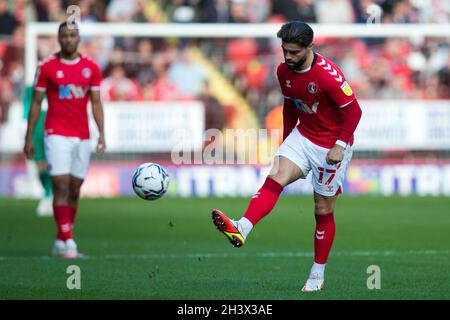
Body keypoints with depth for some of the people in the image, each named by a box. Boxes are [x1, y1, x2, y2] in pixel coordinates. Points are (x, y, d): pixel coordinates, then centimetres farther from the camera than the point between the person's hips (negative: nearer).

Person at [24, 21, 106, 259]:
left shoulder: (91, 68, 7)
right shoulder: (46, 67, -1)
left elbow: (96, 103, 8)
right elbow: (36, 103, 3)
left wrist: (101, 133, -4)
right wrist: (29, 138, 1)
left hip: (82, 138, 4)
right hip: (57, 135, -4)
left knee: (74, 190, 5)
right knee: (61, 187, -13)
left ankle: (60, 242, 15)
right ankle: (68, 242, -15)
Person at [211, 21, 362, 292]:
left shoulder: (328, 75, -23)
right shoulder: (284, 71, -2)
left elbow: (354, 111, -19)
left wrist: (340, 146, -25)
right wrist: (286, 141, 15)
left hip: (332, 147, -5)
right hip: (303, 136, 5)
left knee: (323, 210, 3)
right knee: (276, 177, -21)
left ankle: (318, 276, 16)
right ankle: (242, 229, -41)